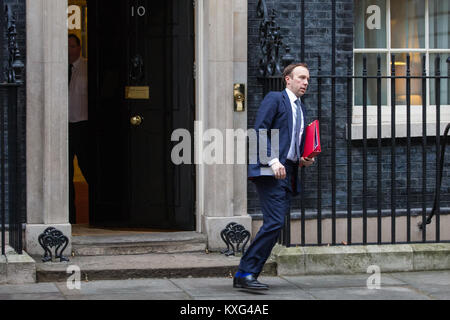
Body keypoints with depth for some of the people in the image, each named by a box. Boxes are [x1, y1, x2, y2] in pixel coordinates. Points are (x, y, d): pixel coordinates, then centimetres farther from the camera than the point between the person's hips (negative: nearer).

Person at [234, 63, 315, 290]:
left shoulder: (301, 109, 24)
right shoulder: (274, 99, -1)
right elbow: (259, 131, -11)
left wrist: (303, 160, 10)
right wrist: (273, 161, -21)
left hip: (289, 173, 8)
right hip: (270, 171, -8)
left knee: (275, 225, 3)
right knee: (274, 222, -18)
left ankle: (248, 274, 6)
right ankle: (245, 273, -15)